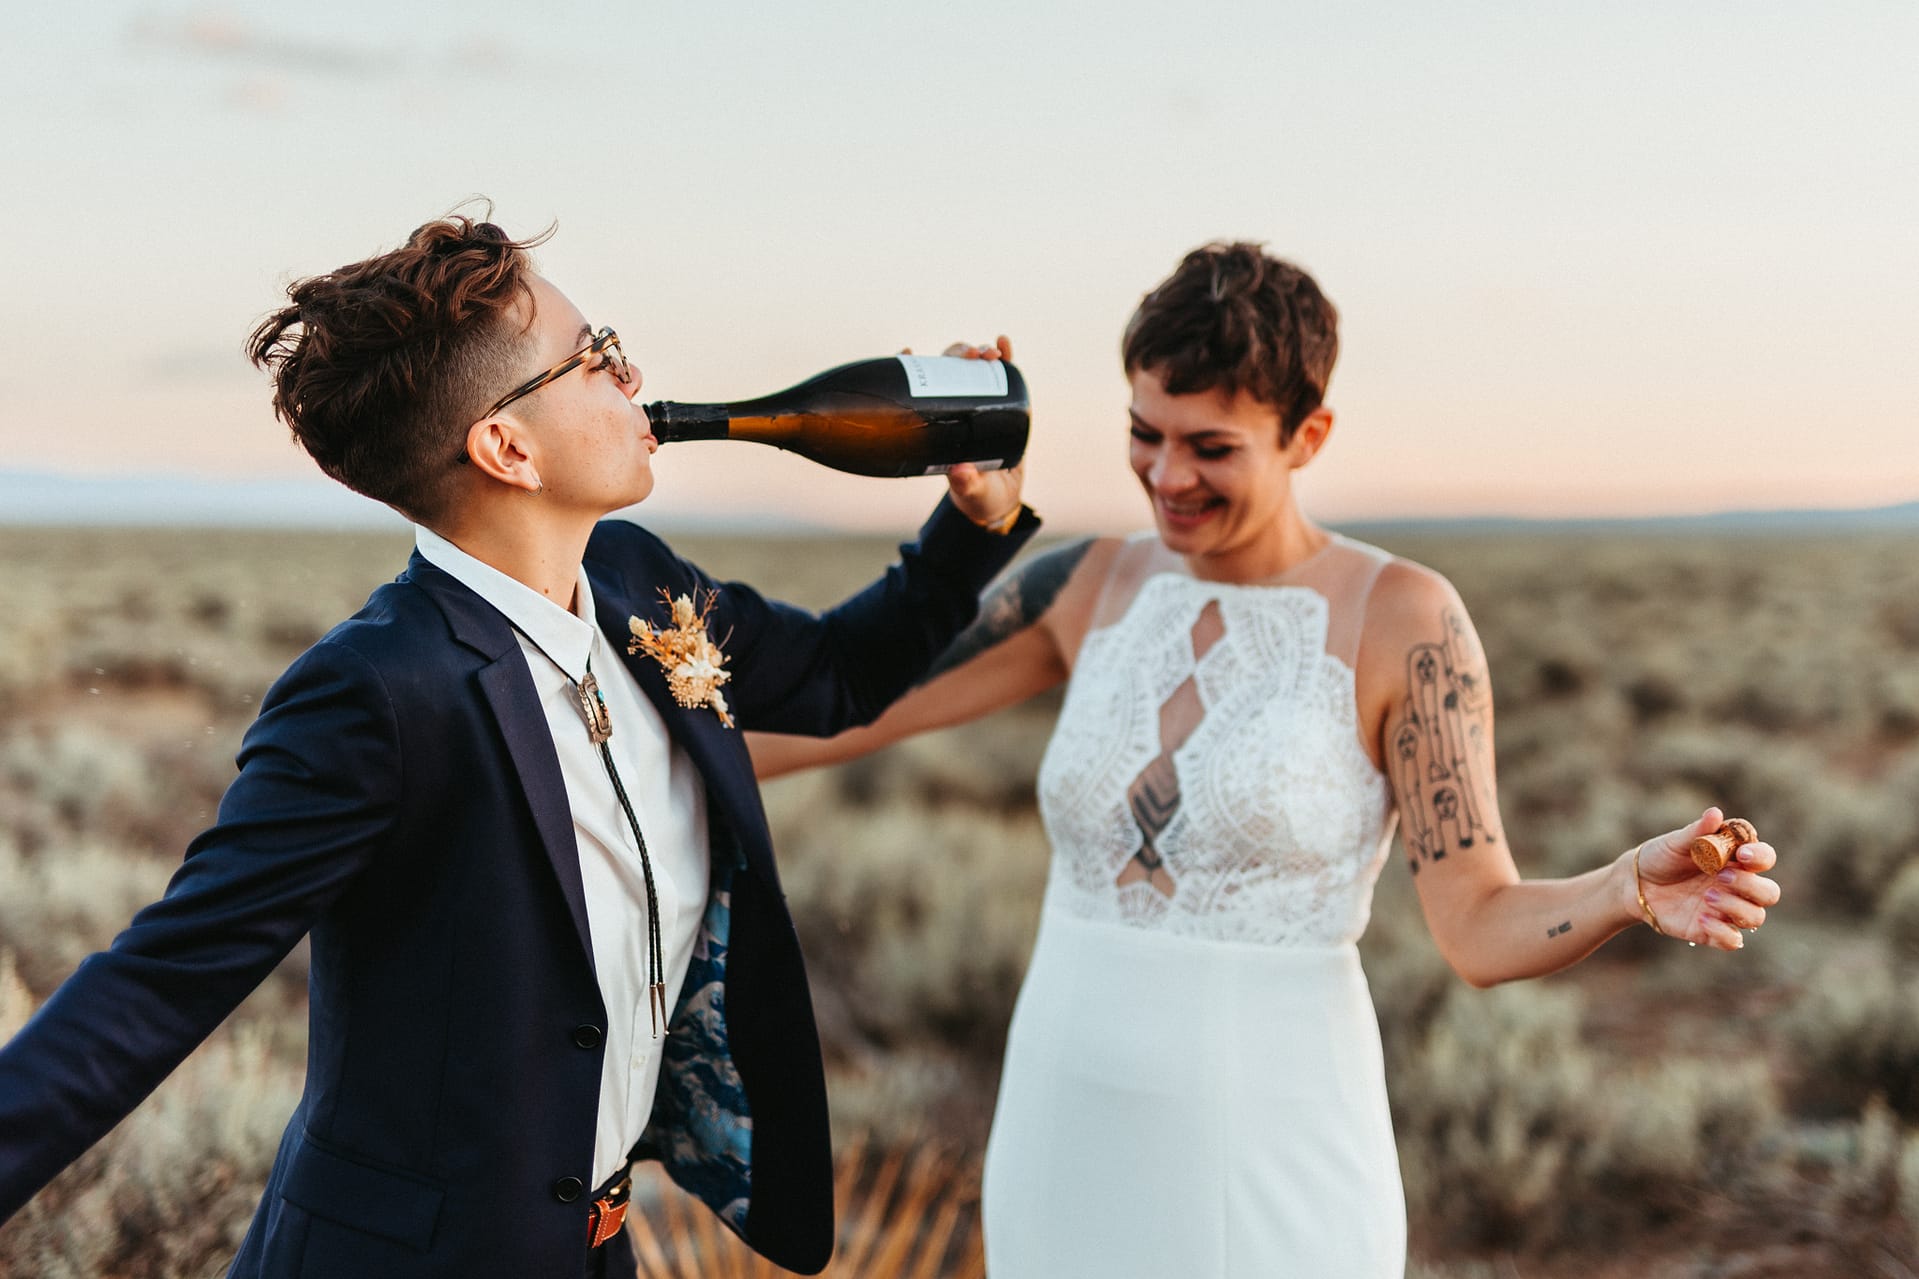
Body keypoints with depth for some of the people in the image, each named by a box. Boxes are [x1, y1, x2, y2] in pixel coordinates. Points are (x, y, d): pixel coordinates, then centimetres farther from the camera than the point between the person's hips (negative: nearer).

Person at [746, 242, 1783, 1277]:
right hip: (1065, 1139, 4)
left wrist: (1633, 887, -29)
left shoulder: (1400, 619, -9)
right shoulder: (1095, 589, 3)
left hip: (1270, 1161, -4)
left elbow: (1481, 929, -12)